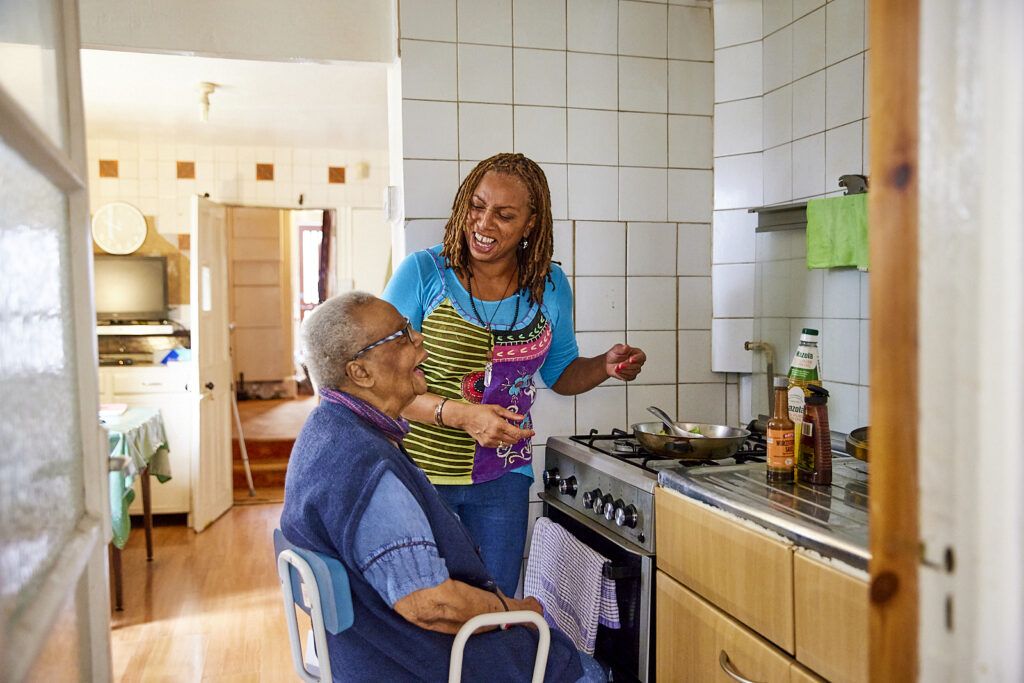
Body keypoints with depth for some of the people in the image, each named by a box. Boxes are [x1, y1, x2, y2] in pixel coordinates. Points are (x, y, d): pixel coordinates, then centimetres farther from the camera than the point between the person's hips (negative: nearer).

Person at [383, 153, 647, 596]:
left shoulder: (549, 286, 0)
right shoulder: (422, 273, -11)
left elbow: (560, 373, 14)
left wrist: (605, 366, -7)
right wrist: (461, 415, -27)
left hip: (503, 476, 3)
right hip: (420, 469, -3)